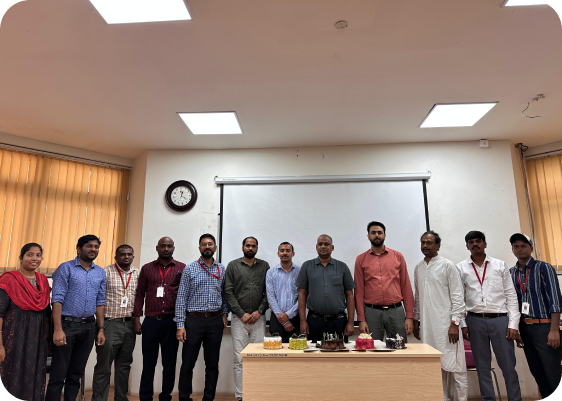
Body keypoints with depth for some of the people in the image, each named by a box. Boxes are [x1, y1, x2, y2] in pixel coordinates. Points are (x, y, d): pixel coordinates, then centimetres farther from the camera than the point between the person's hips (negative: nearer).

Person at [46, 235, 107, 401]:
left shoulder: (100, 273, 10)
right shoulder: (66, 268, -4)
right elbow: (57, 299, -11)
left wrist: (100, 329, 7)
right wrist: (58, 329, -18)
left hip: (88, 326, 5)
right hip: (67, 325, -4)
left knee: (76, 374, 13)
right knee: (58, 374, 0)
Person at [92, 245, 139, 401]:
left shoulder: (137, 274, 8)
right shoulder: (106, 272, -4)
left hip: (130, 324, 5)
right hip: (110, 323, -4)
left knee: (124, 365, 14)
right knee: (103, 366, 2)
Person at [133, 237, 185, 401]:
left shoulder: (182, 268, 3)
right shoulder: (146, 268, 8)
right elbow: (139, 294, 8)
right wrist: (136, 319, 1)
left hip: (172, 321, -1)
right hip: (151, 321, 1)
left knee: (169, 362, 9)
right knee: (148, 362, 8)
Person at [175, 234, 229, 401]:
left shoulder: (222, 270, 7)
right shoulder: (189, 269, -1)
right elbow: (181, 298, -4)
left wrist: (224, 313, 2)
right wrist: (180, 325, -9)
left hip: (215, 320, 2)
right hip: (194, 320, -2)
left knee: (212, 364, 10)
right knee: (188, 363, 5)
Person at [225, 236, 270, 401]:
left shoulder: (264, 266, 9)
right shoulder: (233, 265, 5)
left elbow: (268, 292, 6)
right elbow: (228, 292, 0)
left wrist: (259, 311, -5)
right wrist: (241, 314, -6)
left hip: (258, 318, 1)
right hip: (239, 318, -1)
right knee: (240, 359, 2)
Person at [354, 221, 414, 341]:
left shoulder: (398, 256, 9)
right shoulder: (361, 259, 6)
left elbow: (406, 287, 8)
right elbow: (359, 291, 4)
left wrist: (409, 317, 1)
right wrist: (361, 319, -3)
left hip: (396, 311, 1)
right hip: (372, 312, -1)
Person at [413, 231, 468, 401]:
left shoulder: (447, 265, -3)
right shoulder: (418, 268, 13)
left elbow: (457, 296, -6)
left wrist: (455, 323, -12)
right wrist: (415, 320, 14)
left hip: (445, 323, -5)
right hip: (426, 324, 5)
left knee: (452, 363, -4)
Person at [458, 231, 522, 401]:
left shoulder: (500, 265, 6)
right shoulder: (461, 268, 4)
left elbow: (511, 296, 4)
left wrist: (513, 324, -2)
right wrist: (463, 324, 1)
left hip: (500, 319, 0)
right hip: (475, 321, 0)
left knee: (508, 366, 3)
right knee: (482, 366, 10)